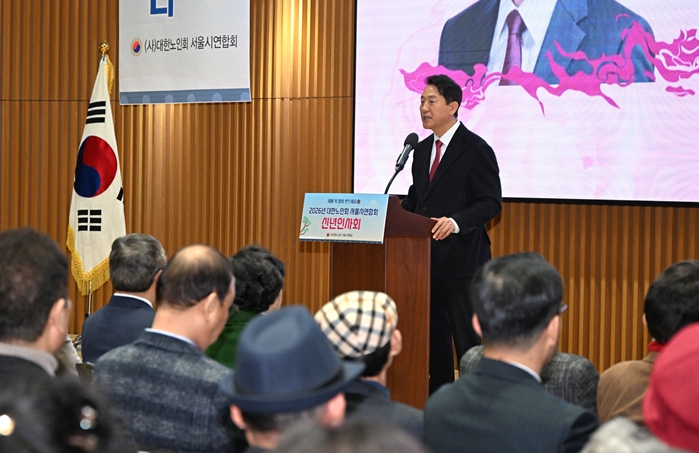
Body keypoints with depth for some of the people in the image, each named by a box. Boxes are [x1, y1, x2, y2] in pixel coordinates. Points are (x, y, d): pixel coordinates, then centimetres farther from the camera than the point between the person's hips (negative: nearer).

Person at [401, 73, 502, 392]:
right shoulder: (422, 150, 15)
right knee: (433, 335, 11)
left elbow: (491, 202, -13)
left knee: (468, 337, -3)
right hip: (426, 257, 8)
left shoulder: (476, 150, -8)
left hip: (461, 258, -7)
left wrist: (456, 221, -28)